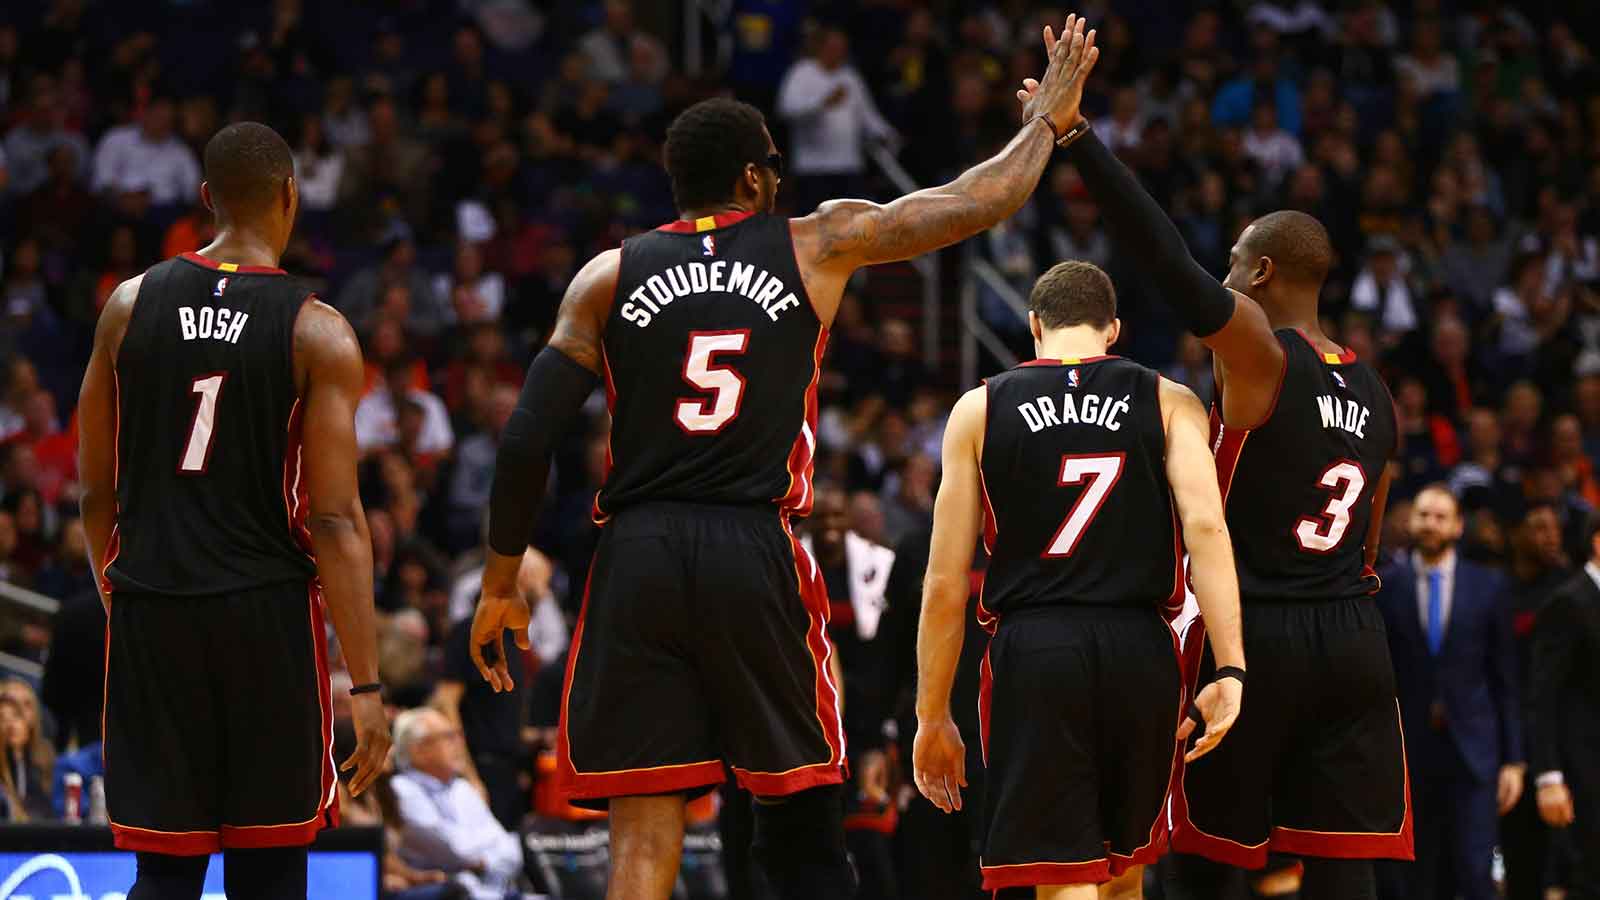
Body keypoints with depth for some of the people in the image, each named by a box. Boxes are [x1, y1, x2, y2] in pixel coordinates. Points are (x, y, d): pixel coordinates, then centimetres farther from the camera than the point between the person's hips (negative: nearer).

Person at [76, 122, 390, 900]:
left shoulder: (131, 304, 3)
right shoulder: (318, 335, -6)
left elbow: (96, 493, 8)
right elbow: (336, 522, -10)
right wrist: (367, 686, -9)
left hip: (149, 610, 3)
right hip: (267, 612, -3)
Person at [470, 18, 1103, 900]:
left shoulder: (608, 276, 8)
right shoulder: (817, 247, 7)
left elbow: (526, 440, 2)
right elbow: (979, 202, 15)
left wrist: (500, 580, 12)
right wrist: (1047, 122, 34)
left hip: (637, 561, 1)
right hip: (756, 559, -1)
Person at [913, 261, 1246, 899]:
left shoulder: (980, 410, 8)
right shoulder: (1170, 403, 9)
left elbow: (945, 584, 5)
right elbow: (1205, 524, -8)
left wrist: (932, 717, 11)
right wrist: (1230, 670, -13)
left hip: (1032, 652, -2)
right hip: (1141, 652, 2)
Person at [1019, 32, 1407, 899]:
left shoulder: (1258, 354, -9)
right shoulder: (1373, 390, 13)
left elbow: (1166, 258, -22)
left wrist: (1076, 135, -23)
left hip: (1250, 634, -6)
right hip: (1353, 640, 6)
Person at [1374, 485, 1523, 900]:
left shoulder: (1487, 586, 6)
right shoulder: (1385, 586, 4)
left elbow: (1505, 678, 7)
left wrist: (1514, 759, 3)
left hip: (1473, 755, -1)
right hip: (1408, 753, 1)